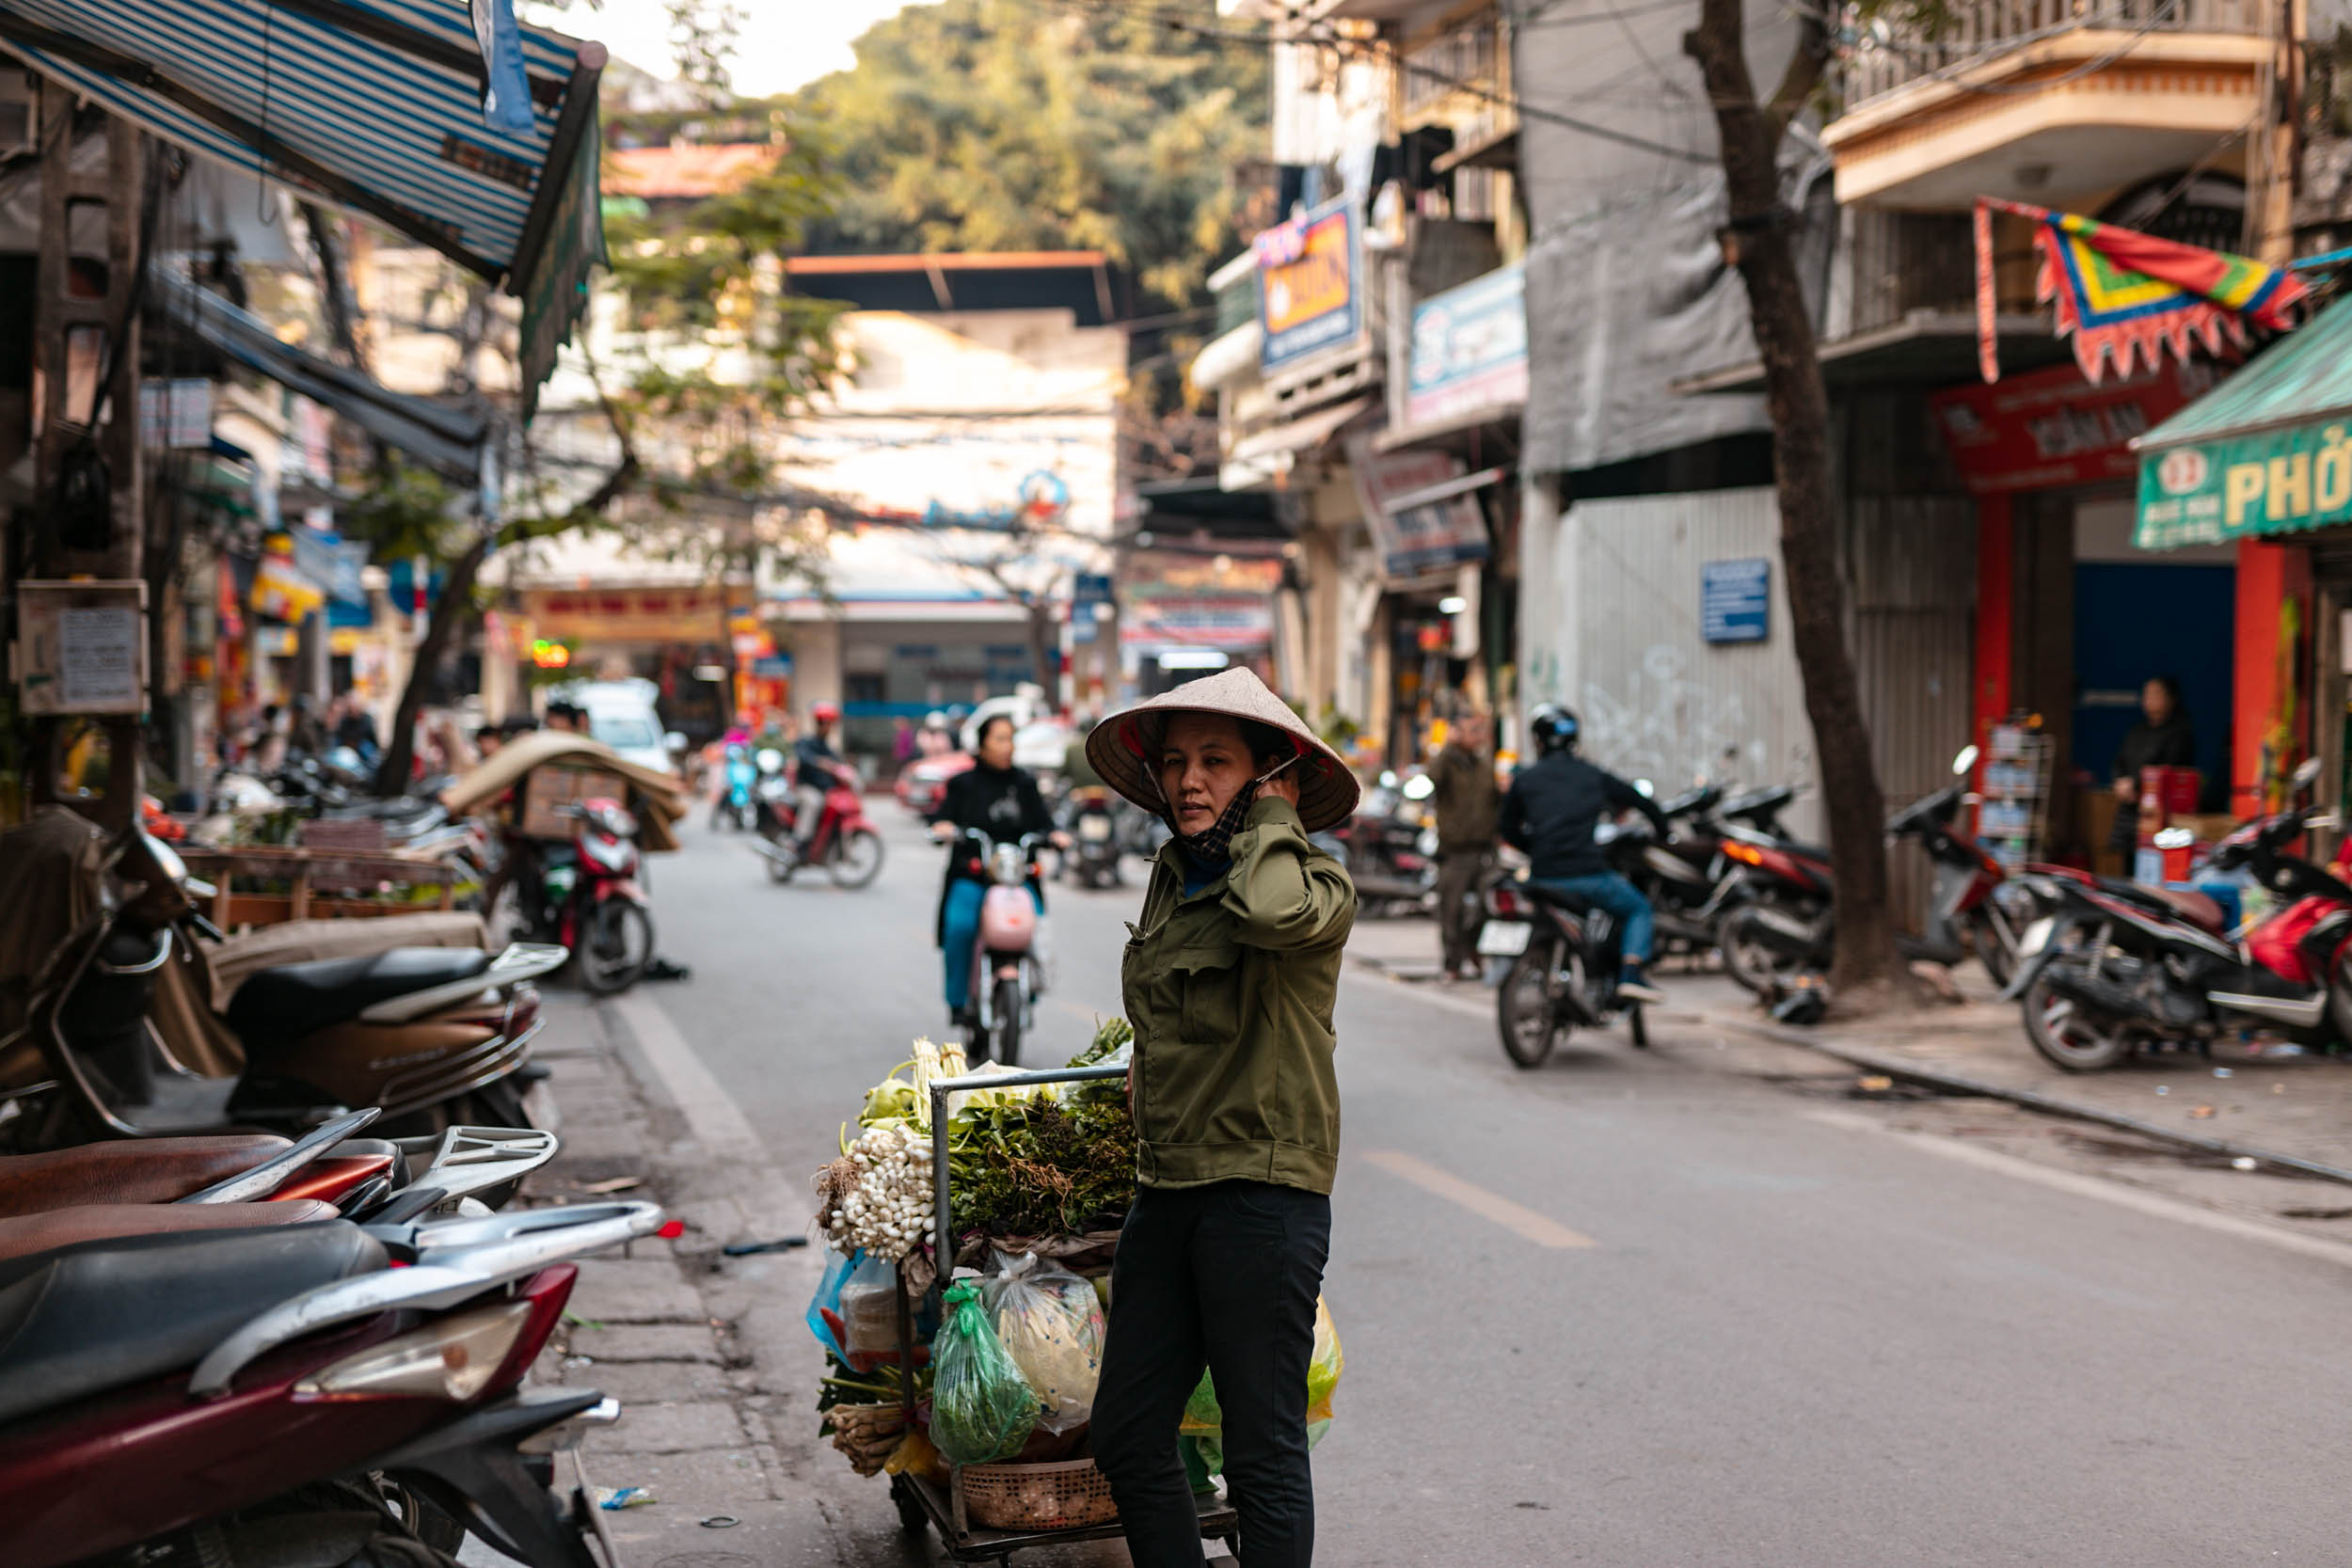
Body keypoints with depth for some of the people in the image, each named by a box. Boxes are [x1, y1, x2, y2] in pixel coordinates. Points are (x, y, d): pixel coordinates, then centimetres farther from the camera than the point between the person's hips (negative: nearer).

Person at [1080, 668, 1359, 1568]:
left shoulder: (1314, 880, -8)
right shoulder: (1172, 871, 14)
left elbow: (1274, 911, -34)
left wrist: (1275, 815, -17)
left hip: (1262, 1189, -8)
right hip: (1165, 1189, 8)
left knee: (1264, 1458, -2)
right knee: (1126, 1439, 10)